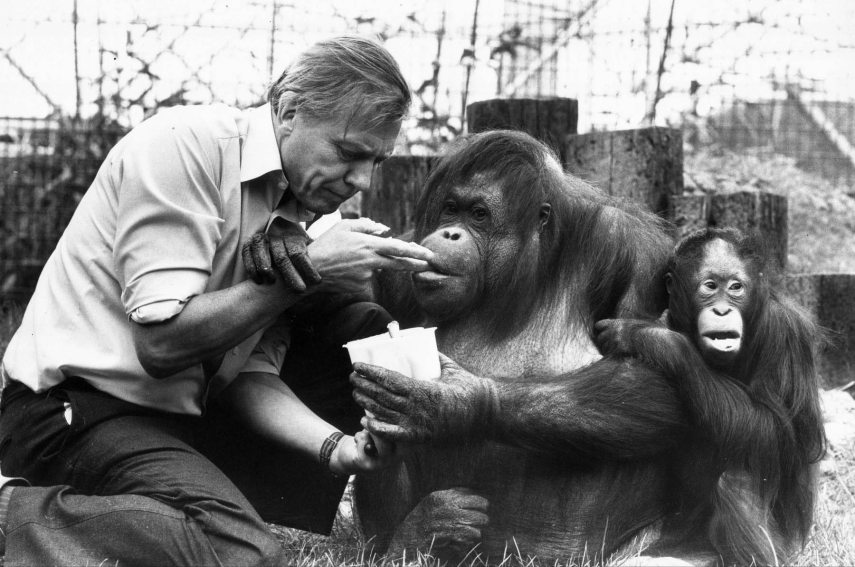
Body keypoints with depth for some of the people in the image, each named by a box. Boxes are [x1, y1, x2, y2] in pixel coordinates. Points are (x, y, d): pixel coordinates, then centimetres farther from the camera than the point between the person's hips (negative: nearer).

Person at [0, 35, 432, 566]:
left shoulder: (305, 211, 7)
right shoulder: (185, 144, -16)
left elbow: (250, 373, 3)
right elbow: (161, 343, -21)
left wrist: (333, 445, -15)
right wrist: (307, 271, -19)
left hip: (180, 414, 9)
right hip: (75, 408, -9)